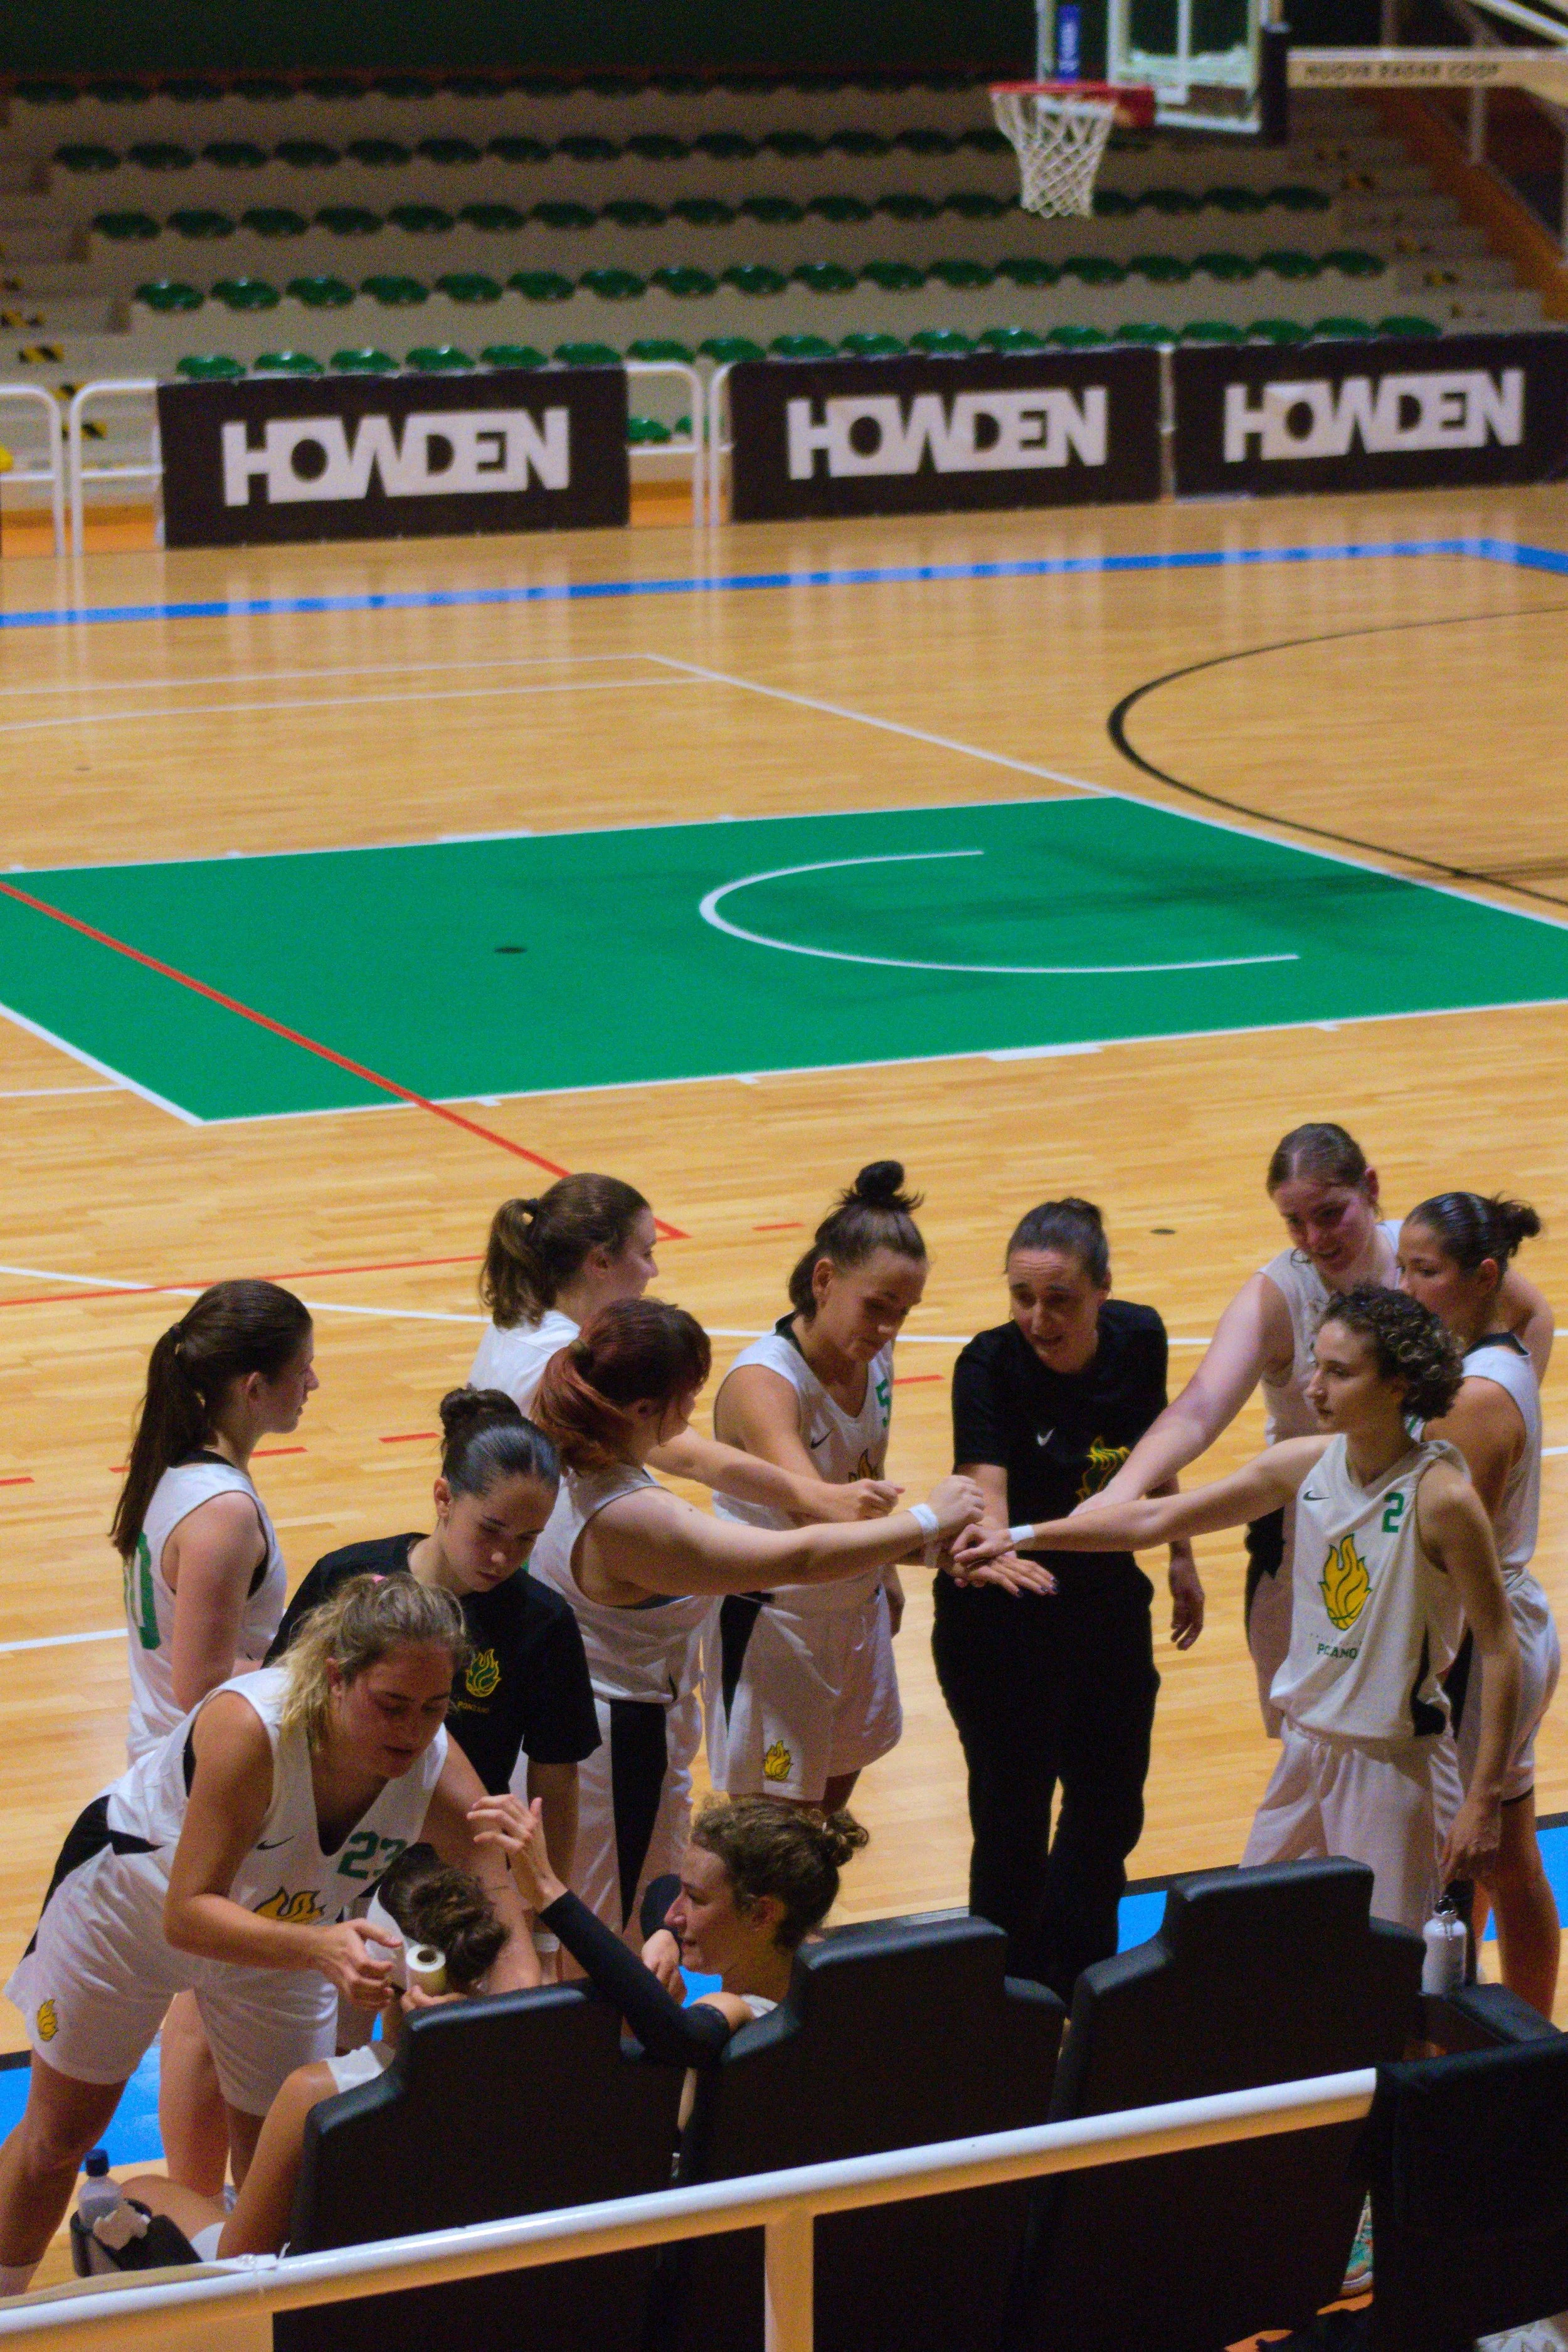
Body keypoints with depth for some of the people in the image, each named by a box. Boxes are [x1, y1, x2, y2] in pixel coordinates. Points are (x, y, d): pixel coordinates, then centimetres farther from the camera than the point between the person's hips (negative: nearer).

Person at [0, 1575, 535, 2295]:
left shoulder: (439, 1773, -30)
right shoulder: (250, 1726, -43)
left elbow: (508, 1936, -28)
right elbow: (186, 1915, -41)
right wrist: (319, 1948, -57)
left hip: (282, 1929, 3)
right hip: (132, 1898, -3)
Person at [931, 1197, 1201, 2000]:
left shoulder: (1138, 1340, -10)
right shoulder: (991, 1366, -24)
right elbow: (985, 1484, -38)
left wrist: (1181, 1557, 15)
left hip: (1107, 1597, 5)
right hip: (1002, 1618, -5)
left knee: (1111, 1808, 17)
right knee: (1013, 1817, 0)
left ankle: (1078, 1984, 38)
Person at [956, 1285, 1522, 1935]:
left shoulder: (1440, 1496, -19)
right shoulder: (1304, 1465, -1)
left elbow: (1499, 1650, -14)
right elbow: (1154, 1520, 6)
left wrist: (1482, 1801, -16)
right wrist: (1021, 1536, 2)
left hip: (1390, 1761, -6)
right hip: (1304, 1744, 6)